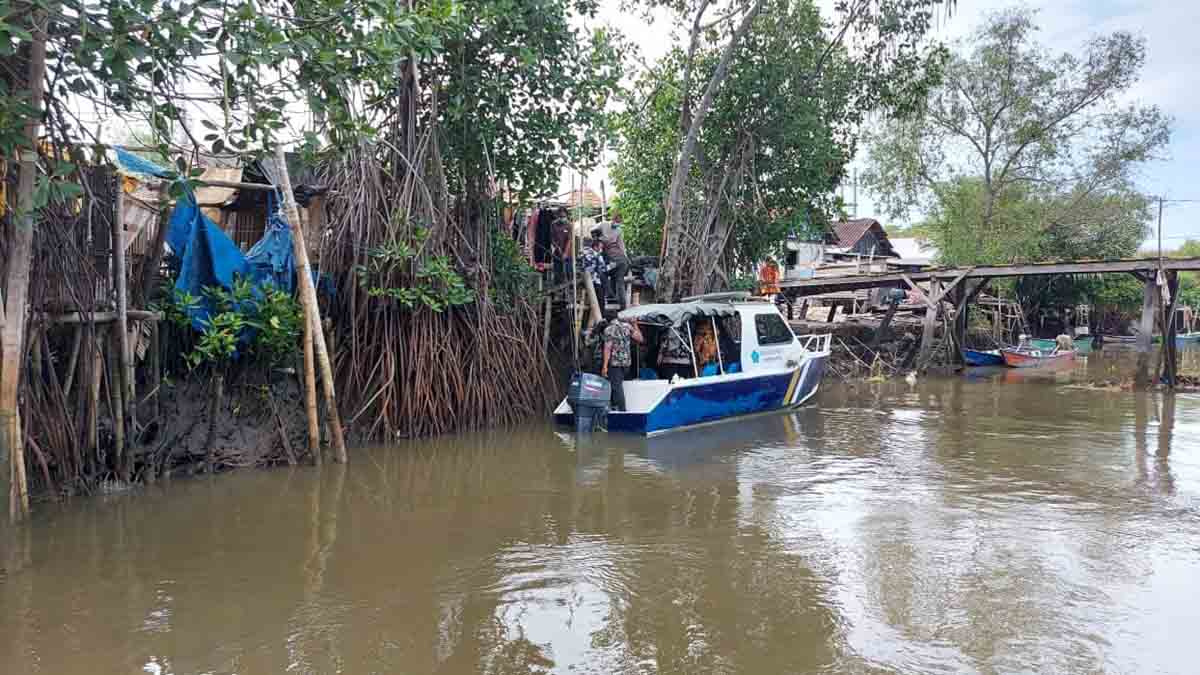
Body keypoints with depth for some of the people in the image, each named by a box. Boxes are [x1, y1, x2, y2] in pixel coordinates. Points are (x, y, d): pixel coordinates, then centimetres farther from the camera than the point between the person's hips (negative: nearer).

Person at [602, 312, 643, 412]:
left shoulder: (608, 330, -11)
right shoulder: (627, 326, 2)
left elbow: (608, 348, -17)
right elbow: (639, 339, 6)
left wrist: (605, 366, -18)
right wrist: (634, 325, 18)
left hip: (614, 361, -6)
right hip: (626, 360, 6)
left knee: (616, 386, -1)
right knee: (619, 384, 19)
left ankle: (622, 410, -4)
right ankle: (615, 405, 25)